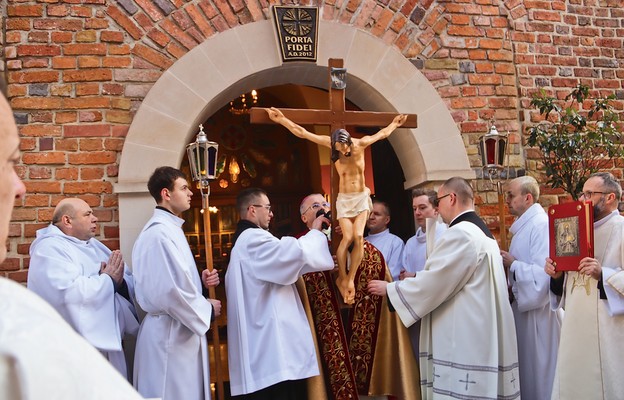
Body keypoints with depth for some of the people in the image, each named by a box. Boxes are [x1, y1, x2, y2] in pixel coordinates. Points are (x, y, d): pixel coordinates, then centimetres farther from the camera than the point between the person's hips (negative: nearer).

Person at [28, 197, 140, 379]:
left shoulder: (94, 245, 14)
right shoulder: (50, 249, -11)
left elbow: (130, 283, 8)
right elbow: (69, 293, -27)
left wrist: (119, 282, -15)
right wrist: (108, 279, -14)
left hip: (109, 343, 8)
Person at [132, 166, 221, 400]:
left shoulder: (169, 229, 14)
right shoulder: (159, 232, -19)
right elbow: (170, 292, -27)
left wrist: (200, 281, 4)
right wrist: (207, 310, -12)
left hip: (179, 332, 10)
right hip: (170, 334, -10)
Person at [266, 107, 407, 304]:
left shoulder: (361, 143, -5)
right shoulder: (331, 143, -9)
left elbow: (382, 133, 15)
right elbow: (302, 132, -8)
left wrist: (394, 123, 28)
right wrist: (281, 119, -9)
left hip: (361, 197, 1)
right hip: (344, 199, -1)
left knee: (359, 237, -16)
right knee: (348, 238, -17)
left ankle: (350, 279, -6)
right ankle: (342, 278, 1)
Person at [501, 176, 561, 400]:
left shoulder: (540, 224, -19)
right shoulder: (524, 225, 11)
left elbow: (544, 272, -28)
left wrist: (512, 264, -16)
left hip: (537, 311, -9)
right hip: (523, 305, 9)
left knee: (536, 373, 3)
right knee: (525, 370, 17)